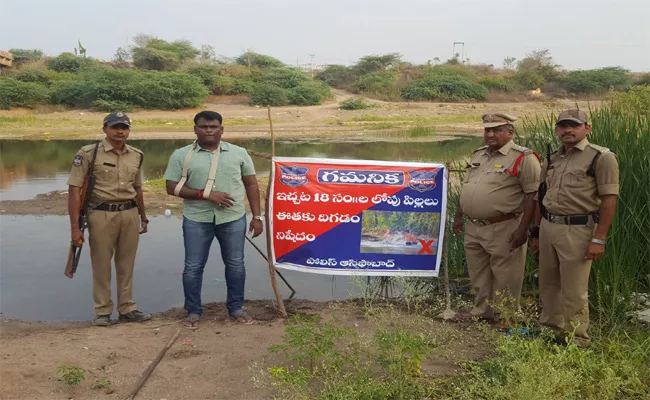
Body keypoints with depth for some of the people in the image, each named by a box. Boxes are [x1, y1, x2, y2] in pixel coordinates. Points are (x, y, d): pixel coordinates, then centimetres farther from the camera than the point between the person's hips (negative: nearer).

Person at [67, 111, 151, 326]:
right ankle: (102, 311, 19)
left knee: (126, 264, 11)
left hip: (130, 214, 4)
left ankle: (127, 308, 23)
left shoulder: (136, 155, 8)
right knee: (101, 265, 6)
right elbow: (74, 190, -9)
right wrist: (75, 227, -14)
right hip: (102, 214, -4)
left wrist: (143, 217, 23)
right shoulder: (88, 153, -8)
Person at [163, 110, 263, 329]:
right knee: (193, 266, 6)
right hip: (196, 220, -1)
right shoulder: (181, 155, -1)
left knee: (235, 264, 10)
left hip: (233, 218, 1)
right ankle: (193, 311, 22)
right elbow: (172, 187, -5)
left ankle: (236, 308, 26)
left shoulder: (239, 153, 5)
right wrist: (206, 194, -15)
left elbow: (251, 185, 9)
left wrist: (257, 216, 4)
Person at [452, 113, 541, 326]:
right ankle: (482, 310, 32)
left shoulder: (523, 158, -11)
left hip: (503, 229, -7)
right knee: (478, 274, 17)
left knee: (504, 276, 3)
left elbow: (533, 194, -15)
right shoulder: (478, 155, 13)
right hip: (474, 227, 8)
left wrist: (523, 228, -20)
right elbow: (466, 188, 21)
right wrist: (458, 215, 17)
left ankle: (504, 317, 17)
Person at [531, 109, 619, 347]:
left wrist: (599, 239, -16)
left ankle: (576, 339, 16)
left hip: (578, 230, -7)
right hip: (548, 227, 7)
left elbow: (609, 200, -12)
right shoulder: (553, 159, 13)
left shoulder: (601, 157, -8)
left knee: (574, 290, 0)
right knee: (547, 285, 15)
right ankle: (551, 329, 32)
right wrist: (536, 232, 16)